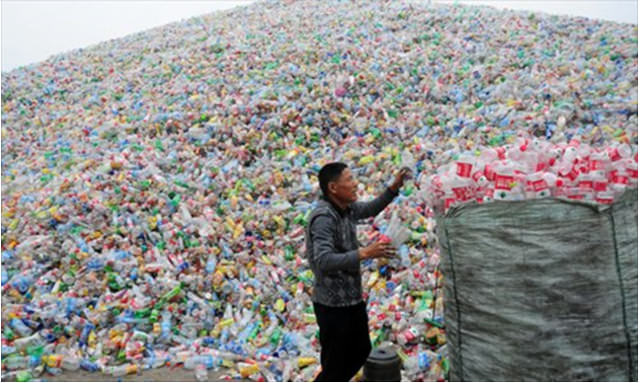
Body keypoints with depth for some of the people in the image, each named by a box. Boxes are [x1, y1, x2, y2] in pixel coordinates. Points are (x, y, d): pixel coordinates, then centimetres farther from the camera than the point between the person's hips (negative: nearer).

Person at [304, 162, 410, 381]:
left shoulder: (346, 207, 2)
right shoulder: (324, 217, -25)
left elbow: (370, 210, 22)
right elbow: (323, 261, -35)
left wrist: (394, 188, 8)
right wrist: (364, 253, -41)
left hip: (352, 298, 9)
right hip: (332, 304, -9)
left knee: (361, 350, 24)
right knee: (335, 363, 4)